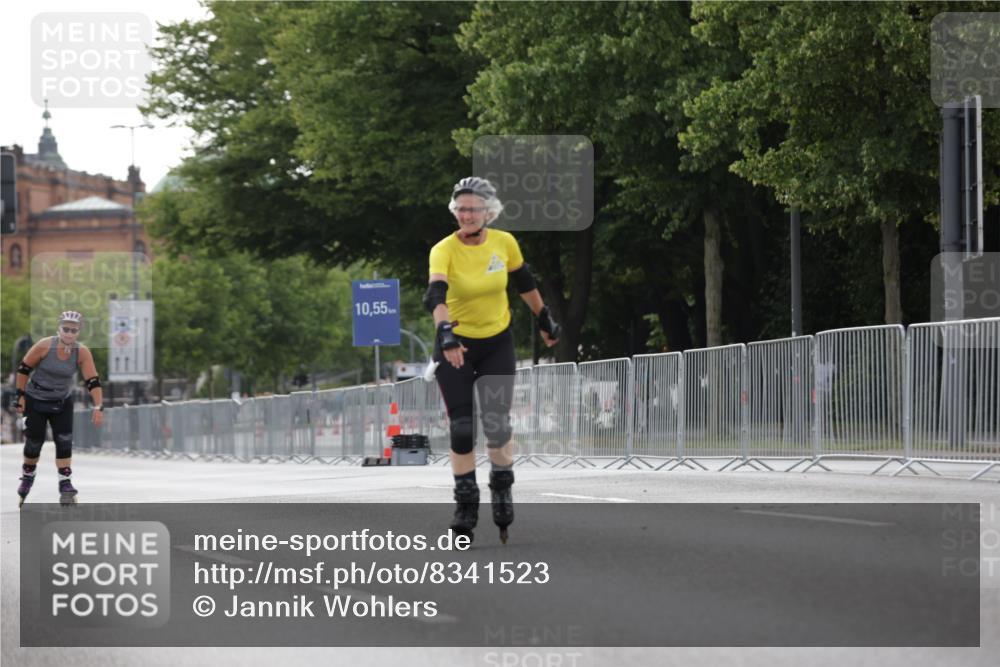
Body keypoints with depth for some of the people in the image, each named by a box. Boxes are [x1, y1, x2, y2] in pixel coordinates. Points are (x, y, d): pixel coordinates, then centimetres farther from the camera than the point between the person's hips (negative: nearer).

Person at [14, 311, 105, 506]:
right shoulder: (45, 346, -23)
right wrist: (21, 396, -9)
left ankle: (65, 483, -1)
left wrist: (98, 407, -25)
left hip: (62, 402, 2)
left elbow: (93, 381, -16)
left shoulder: (82, 353, -16)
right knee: (34, 441, 3)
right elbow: (24, 369, -12)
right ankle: (27, 477, 28)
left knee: (64, 441, -8)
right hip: (35, 400, -2)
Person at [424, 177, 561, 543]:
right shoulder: (444, 250, -19)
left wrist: (545, 320, 18)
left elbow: (525, 283, 9)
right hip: (456, 345, -2)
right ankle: (466, 502, 9)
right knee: (461, 429, -5)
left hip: (497, 343, 2)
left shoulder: (504, 242, -9)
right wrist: (445, 333, -51)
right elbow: (435, 295, -35)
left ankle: (502, 488, 19)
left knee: (497, 424, -6)